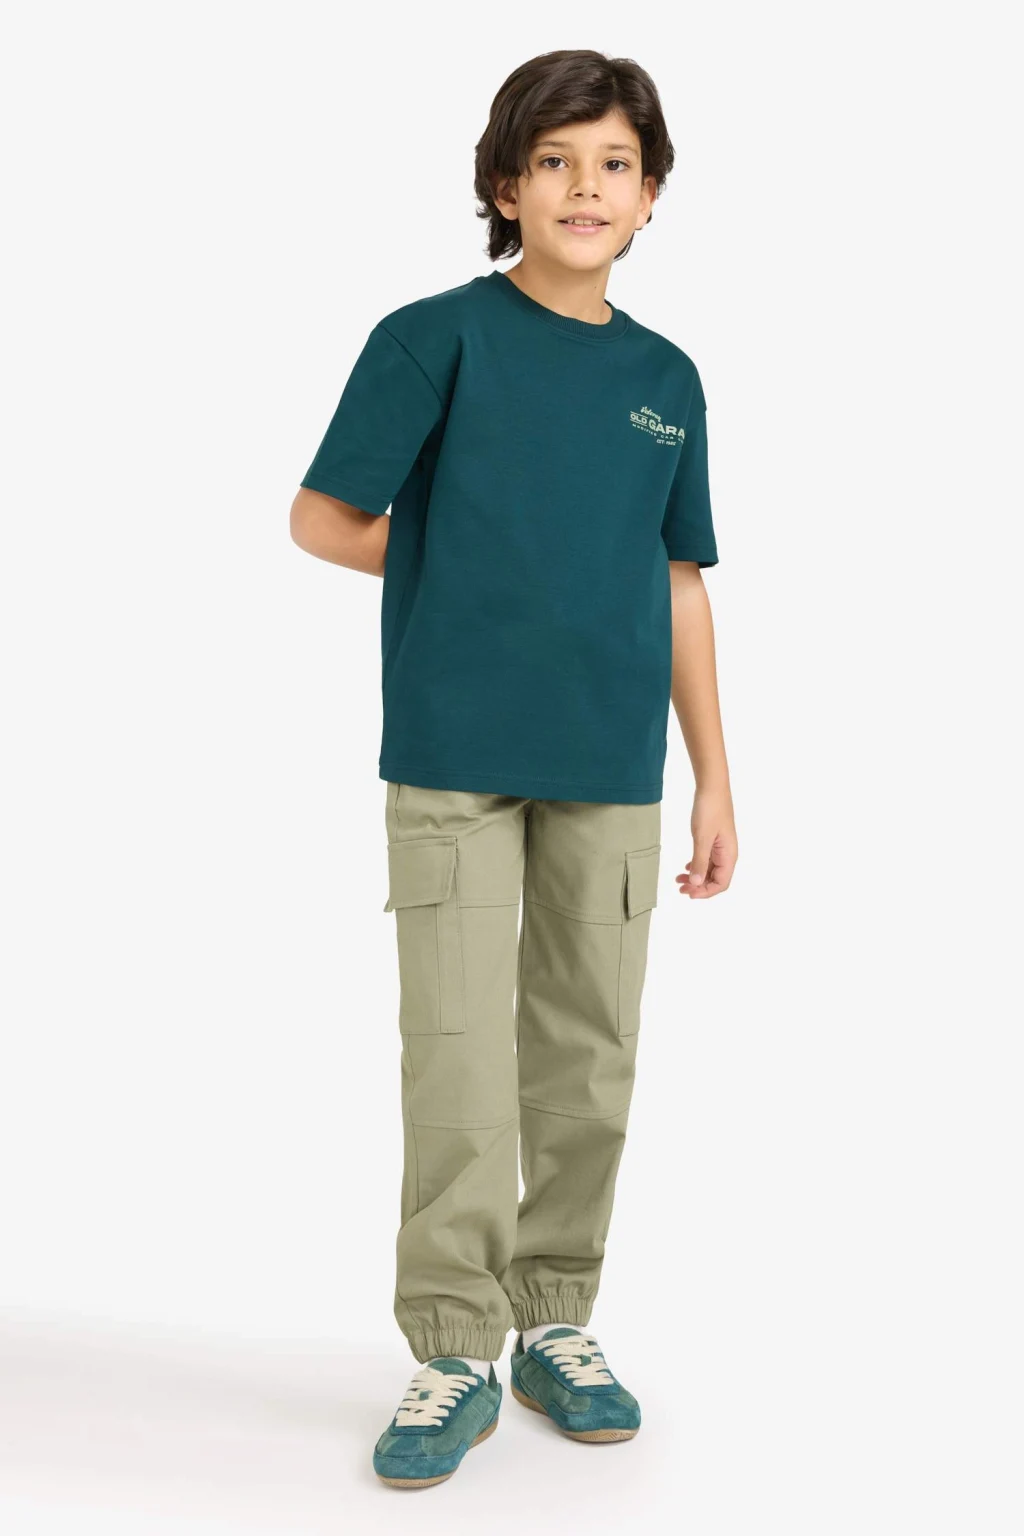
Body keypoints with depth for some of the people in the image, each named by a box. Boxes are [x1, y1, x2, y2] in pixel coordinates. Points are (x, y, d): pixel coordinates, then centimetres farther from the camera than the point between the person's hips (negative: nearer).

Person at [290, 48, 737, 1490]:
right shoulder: (437, 338, -2)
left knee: (588, 1059, 10)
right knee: (459, 1063, -3)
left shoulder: (667, 378, 10)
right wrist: (467, 577, 4)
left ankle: (558, 1322, 25)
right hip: (455, 757, -4)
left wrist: (716, 780, 11)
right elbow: (321, 517, 0)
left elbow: (680, 584, 12)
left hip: (612, 770, 4)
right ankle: (453, 1357, 10)